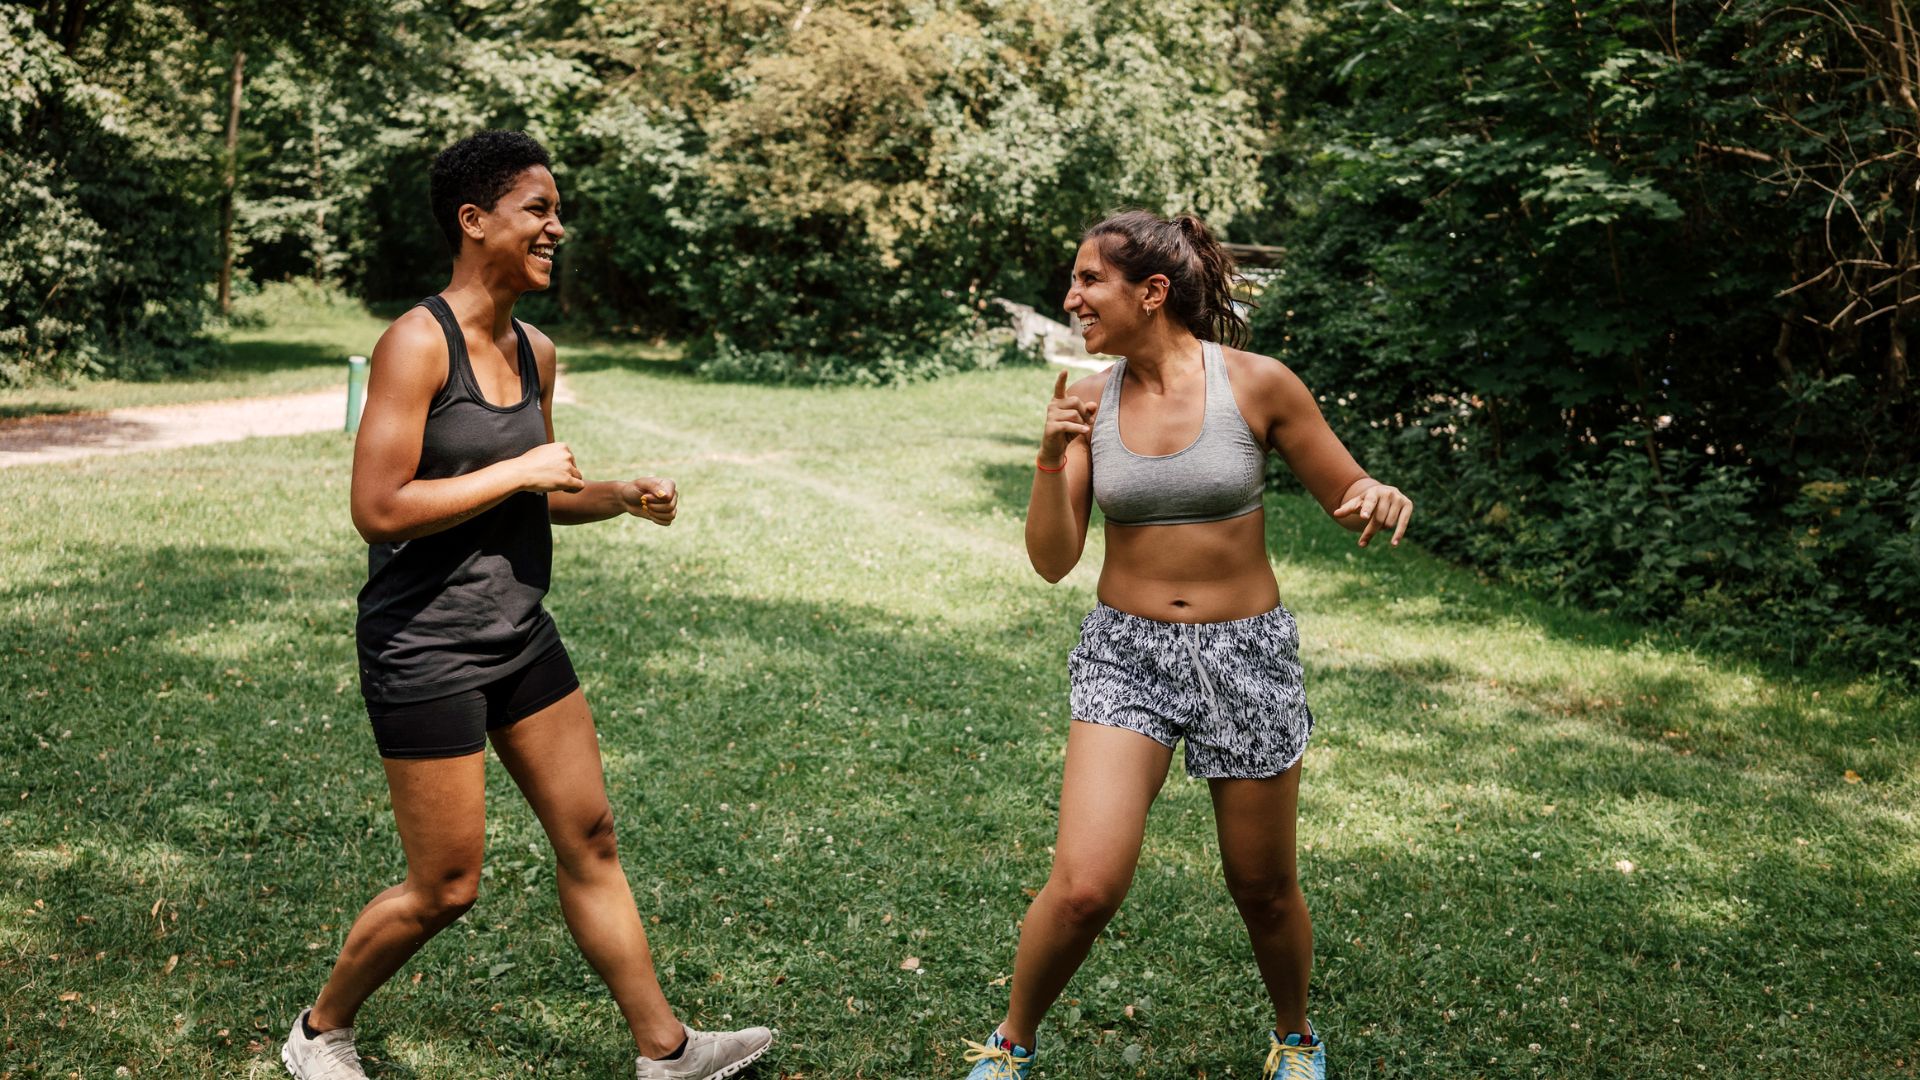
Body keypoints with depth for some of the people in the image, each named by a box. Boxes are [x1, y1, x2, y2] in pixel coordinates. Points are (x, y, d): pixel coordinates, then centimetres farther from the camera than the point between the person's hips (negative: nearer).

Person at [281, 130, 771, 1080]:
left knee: (589, 835, 11)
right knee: (446, 886, 2)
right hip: (424, 642, -8)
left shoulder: (534, 352, 7)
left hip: (519, 632, 8)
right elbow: (377, 507, -23)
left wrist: (618, 496, 2)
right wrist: (518, 470, -19)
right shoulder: (418, 342, -17)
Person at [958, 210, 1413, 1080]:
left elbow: (1350, 500, 0)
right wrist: (1051, 459, -19)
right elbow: (1051, 561, -4)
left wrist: (1382, 501, -23)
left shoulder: (1256, 384, -9)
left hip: (1247, 653, -1)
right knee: (1085, 885, -14)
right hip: (1125, 652, 1)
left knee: (1263, 889, 13)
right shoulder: (1088, 400, -2)